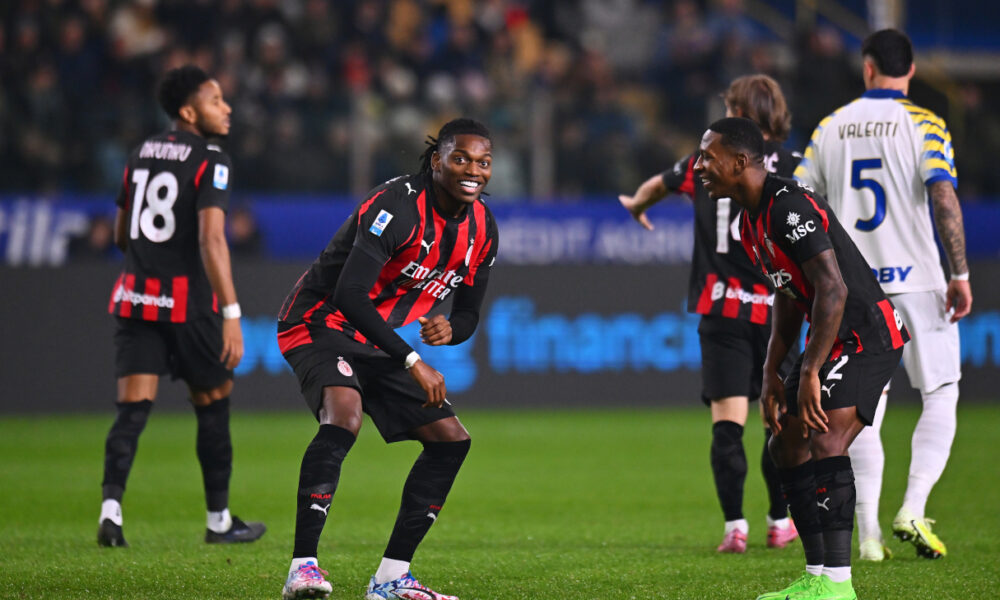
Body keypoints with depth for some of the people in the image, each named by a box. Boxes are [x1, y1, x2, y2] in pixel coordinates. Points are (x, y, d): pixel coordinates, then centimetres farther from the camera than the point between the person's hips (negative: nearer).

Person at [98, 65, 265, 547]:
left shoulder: (142, 154, 13)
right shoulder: (210, 161, -9)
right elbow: (211, 240, -20)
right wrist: (231, 313, -22)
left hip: (135, 297, 5)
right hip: (188, 301, -5)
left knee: (133, 408, -1)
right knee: (213, 403, 11)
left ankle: (111, 507, -21)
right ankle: (219, 520, 19)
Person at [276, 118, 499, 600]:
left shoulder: (481, 229, 2)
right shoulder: (398, 206, -24)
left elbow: (468, 313, 13)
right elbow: (350, 295, -31)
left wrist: (449, 330, -14)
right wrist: (413, 363, -32)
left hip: (379, 344, 9)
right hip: (322, 324, -9)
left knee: (451, 439, 2)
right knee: (344, 416, -35)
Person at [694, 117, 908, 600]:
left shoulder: (790, 207, -21)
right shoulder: (751, 222, 11)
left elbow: (833, 290, -27)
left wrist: (809, 373, -27)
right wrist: (771, 374, 14)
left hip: (867, 333, -11)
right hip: (833, 339, 11)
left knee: (825, 440, -24)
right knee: (787, 445, 10)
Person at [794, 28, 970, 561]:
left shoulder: (831, 127, 8)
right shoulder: (922, 124, -4)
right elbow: (944, 198, -15)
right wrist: (961, 274, -11)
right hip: (915, 279, -3)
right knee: (941, 397, 7)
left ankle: (868, 534, 3)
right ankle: (912, 510, -7)